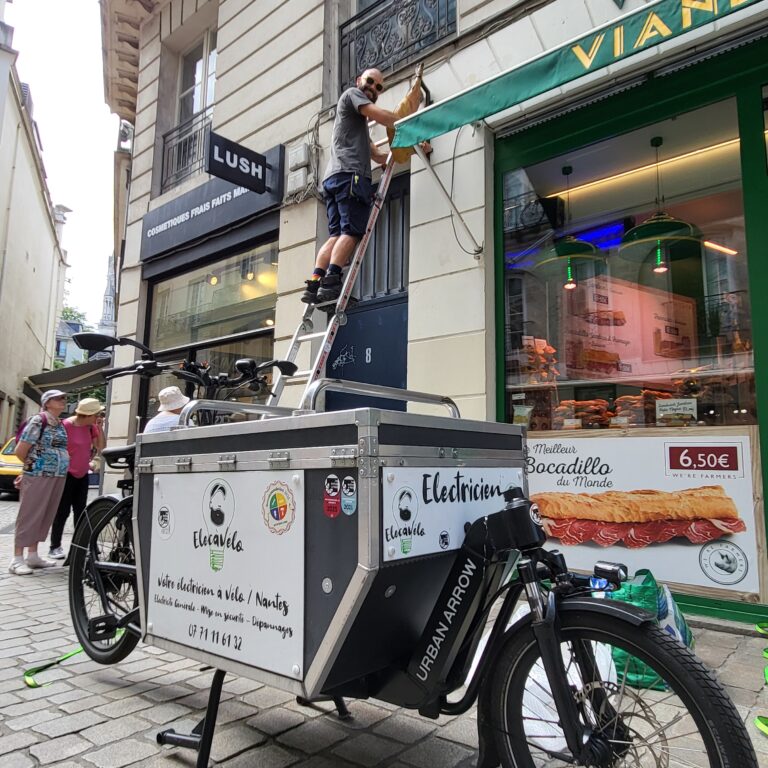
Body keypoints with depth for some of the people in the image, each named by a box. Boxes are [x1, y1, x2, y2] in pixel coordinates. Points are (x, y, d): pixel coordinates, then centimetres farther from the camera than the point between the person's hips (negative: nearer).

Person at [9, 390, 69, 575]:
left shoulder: (61, 424, 12)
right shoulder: (38, 421, -10)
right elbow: (20, 451, -9)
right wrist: (34, 465, 5)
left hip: (59, 476, 7)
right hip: (38, 476, -7)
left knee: (45, 516, 11)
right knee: (29, 516, -2)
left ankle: (33, 556, 20)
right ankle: (17, 559, 4)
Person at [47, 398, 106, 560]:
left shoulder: (90, 426, 0)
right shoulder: (66, 425, -17)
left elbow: (101, 446, -3)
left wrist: (99, 427, -12)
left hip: (82, 475, 6)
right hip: (66, 474, -6)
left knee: (80, 511, 10)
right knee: (63, 511, -2)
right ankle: (55, 547, 8)